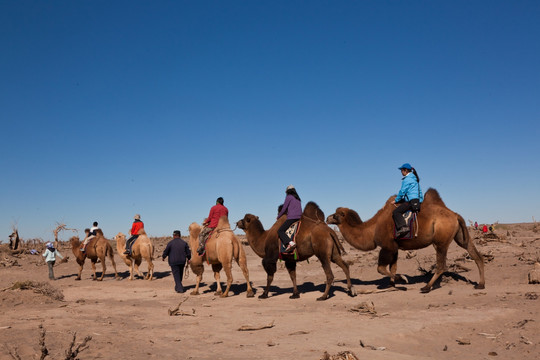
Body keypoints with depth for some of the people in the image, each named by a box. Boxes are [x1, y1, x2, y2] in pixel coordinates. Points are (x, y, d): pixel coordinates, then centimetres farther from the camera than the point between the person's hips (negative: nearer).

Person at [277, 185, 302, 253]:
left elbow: (284, 208, 2)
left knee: (280, 231, -14)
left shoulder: (288, 197, 2)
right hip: (299, 217, 8)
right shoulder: (298, 199, 23)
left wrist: (278, 216, 16)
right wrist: (285, 213, 34)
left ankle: (290, 243, -35)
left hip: (291, 218, -8)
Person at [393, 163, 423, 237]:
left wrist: (396, 200, 3)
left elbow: (402, 191, -9)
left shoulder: (407, 179, -7)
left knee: (396, 212, -16)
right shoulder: (414, 178, 21)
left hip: (411, 201, -10)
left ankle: (403, 227, -31)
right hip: (417, 200, 10)